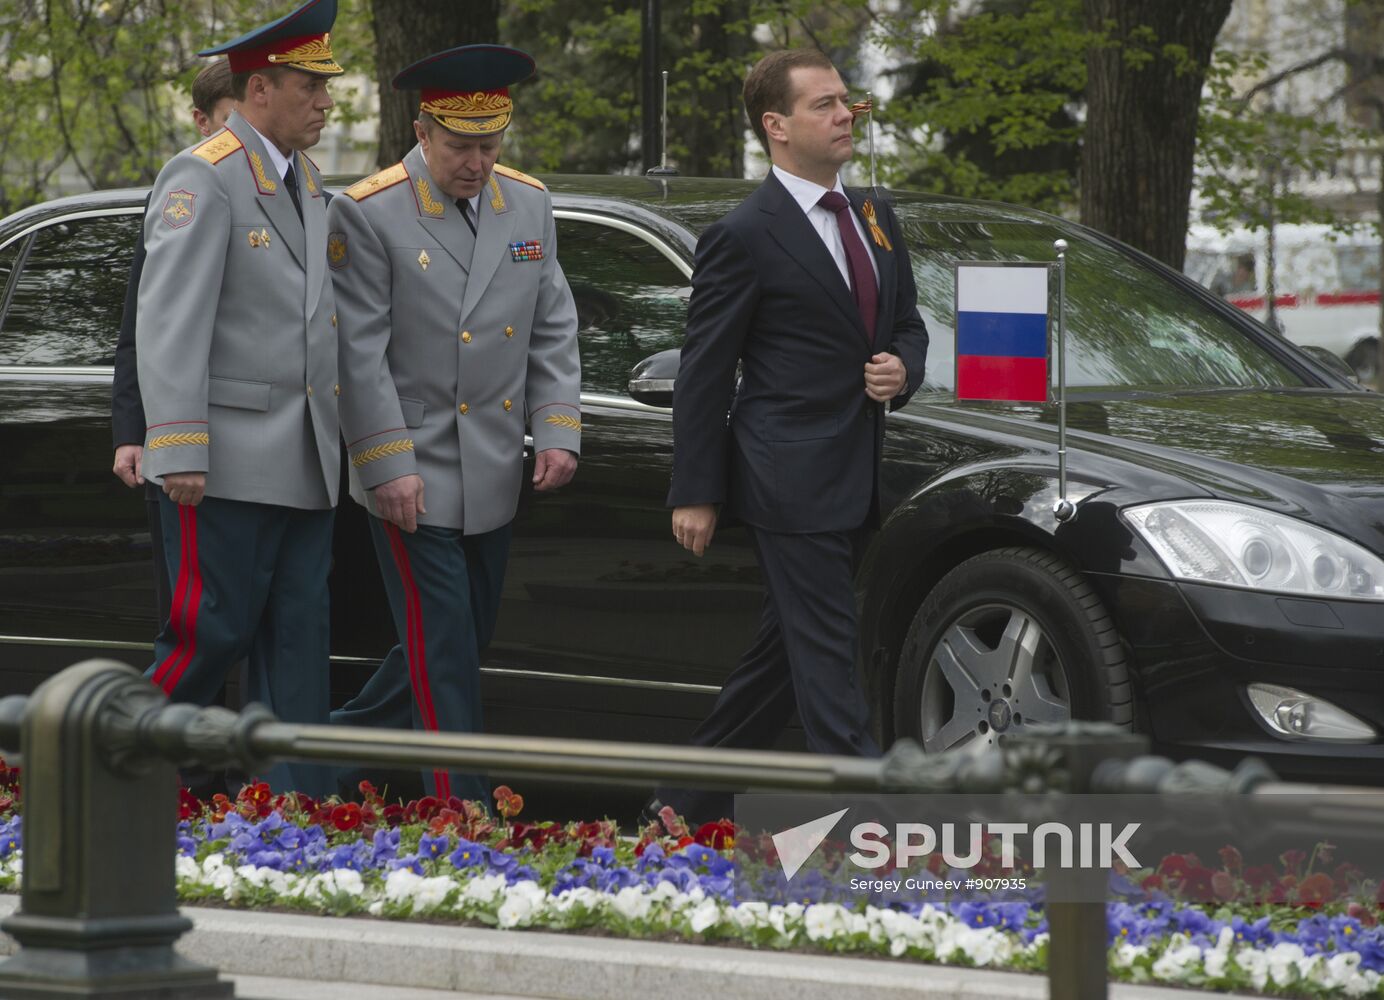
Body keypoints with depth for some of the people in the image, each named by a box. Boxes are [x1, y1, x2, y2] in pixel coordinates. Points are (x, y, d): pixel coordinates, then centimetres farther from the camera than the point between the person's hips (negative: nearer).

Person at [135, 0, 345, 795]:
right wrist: (178, 453, -23)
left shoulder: (306, 183, 15)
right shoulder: (203, 180, -12)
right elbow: (169, 323, -17)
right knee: (214, 631, -6)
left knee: (298, 634, 5)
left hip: (303, 461, 8)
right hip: (229, 460, -8)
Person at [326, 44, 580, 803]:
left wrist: (558, 431, 0)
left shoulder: (528, 206, 6)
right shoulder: (368, 215, -12)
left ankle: (344, 741, 33)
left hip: (493, 479, 7)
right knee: (443, 652, -5)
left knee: (470, 633, 14)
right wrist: (388, 464, -17)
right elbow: (358, 353, -13)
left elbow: (553, 333, 11)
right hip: (412, 480, -6)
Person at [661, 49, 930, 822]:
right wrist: (695, 494, -8)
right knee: (827, 658, -8)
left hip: (856, 481, 8)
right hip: (791, 477, -8)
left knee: (785, 652, 15)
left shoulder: (875, 217, 14)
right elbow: (704, 374, -6)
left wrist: (903, 368, -1)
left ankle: (693, 805, 27)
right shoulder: (746, 237, -9)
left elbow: (908, 323, 24)